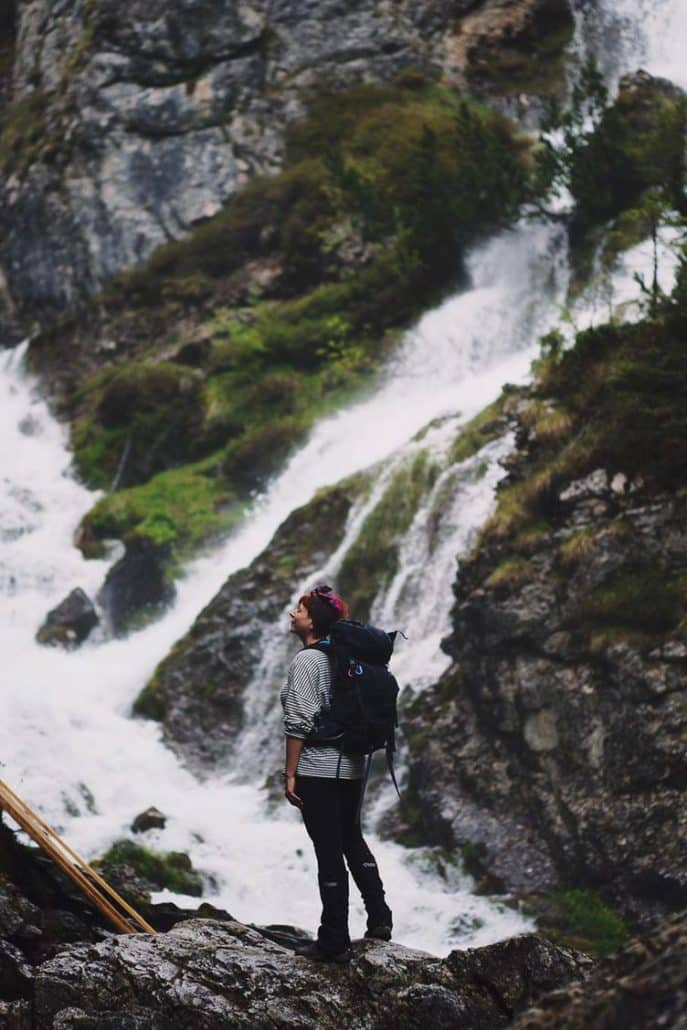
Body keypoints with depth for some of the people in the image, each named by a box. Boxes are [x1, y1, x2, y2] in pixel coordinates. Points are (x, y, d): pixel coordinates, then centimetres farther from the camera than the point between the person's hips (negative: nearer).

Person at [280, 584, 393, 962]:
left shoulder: (305, 660, -13)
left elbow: (299, 721, -17)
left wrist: (290, 773, -13)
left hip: (317, 769, -8)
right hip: (352, 765, 8)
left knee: (328, 851, -1)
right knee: (353, 840, 23)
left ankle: (334, 942, 6)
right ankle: (379, 918, 24)